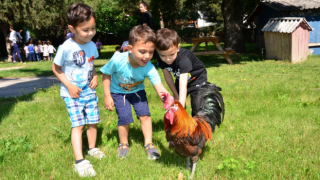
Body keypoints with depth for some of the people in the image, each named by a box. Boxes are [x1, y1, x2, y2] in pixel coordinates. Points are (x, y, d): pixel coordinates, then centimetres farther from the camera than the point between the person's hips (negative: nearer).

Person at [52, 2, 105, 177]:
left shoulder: (92, 45, -3)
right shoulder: (66, 48, -20)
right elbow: (56, 68, -8)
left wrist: (95, 76, -3)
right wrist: (69, 86, -15)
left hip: (89, 90, 5)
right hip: (72, 92, -5)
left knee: (92, 122, 11)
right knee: (78, 124, -12)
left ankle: (92, 148, 33)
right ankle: (79, 161, -10)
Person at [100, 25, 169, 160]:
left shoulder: (149, 68, -32)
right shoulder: (117, 60, -34)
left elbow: (160, 88, -39)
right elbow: (106, 75, -15)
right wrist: (107, 97, -13)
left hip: (137, 91, 2)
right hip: (118, 92, -1)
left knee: (144, 114, -10)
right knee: (124, 117, -11)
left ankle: (148, 144, 10)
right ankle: (123, 144, 15)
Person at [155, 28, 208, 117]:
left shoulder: (183, 59, -43)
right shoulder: (160, 59, -26)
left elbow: (183, 85, -50)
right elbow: (167, 75, -10)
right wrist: (175, 94, -4)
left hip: (197, 77, -5)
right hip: (180, 78, 5)